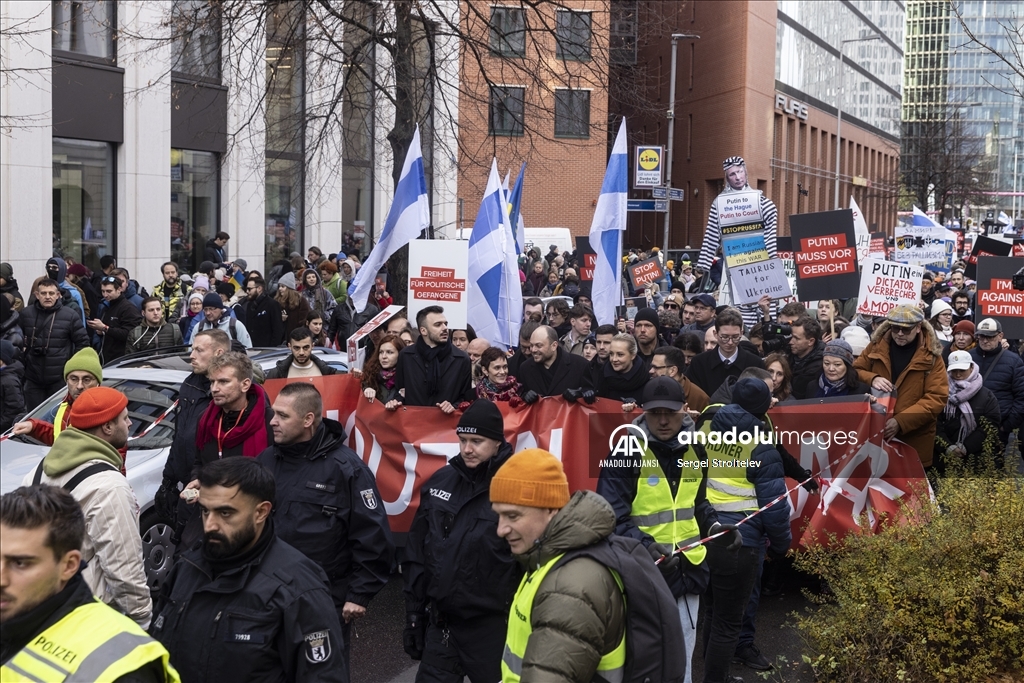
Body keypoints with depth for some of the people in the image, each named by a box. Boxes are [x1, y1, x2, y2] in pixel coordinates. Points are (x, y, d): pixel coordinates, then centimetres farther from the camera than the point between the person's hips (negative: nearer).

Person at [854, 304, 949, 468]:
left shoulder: (931, 356, -6)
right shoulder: (877, 346, 3)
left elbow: (936, 398, -11)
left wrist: (900, 421, -22)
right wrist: (871, 379, -13)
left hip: (914, 439, -2)